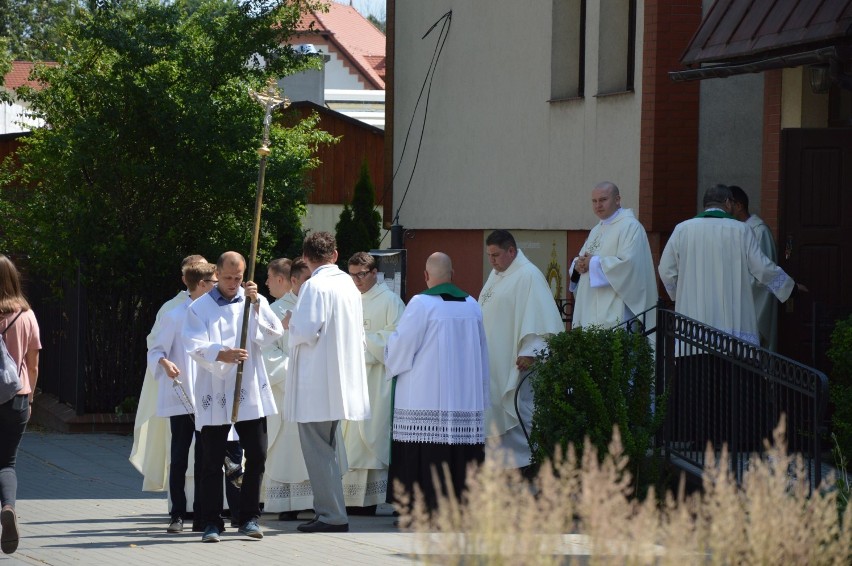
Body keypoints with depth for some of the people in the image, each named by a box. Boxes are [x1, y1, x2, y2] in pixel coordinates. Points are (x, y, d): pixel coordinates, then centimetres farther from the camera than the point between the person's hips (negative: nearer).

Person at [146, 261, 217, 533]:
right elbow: (155, 350, -5)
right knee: (179, 457, -2)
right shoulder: (175, 316, -6)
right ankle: (178, 514, 2)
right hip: (181, 399, -5)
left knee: (205, 457, 6)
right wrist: (165, 363, -24)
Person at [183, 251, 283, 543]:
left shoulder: (254, 301, 12)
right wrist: (221, 355, -26)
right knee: (212, 461, -1)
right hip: (213, 394, -2)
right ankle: (211, 522, 5)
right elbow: (196, 347, -8)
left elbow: (274, 334, 0)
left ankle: (249, 518, 12)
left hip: (250, 393, 2)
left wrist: (256, 305, -12)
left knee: (256, 456, 1)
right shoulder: (199, 308, 5)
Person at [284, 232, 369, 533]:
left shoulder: (314, 286, -14)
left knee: (318, 449, -4)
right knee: (327, 449, 16)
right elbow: (359, 333, 17)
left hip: (317, 381, -8)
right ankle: (329, 510, 19)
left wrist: (290, 323, 0)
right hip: (342, 380, 8)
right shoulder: (348, 284, 10)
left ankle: (332, 515, -6)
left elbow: (306, 332, -20)